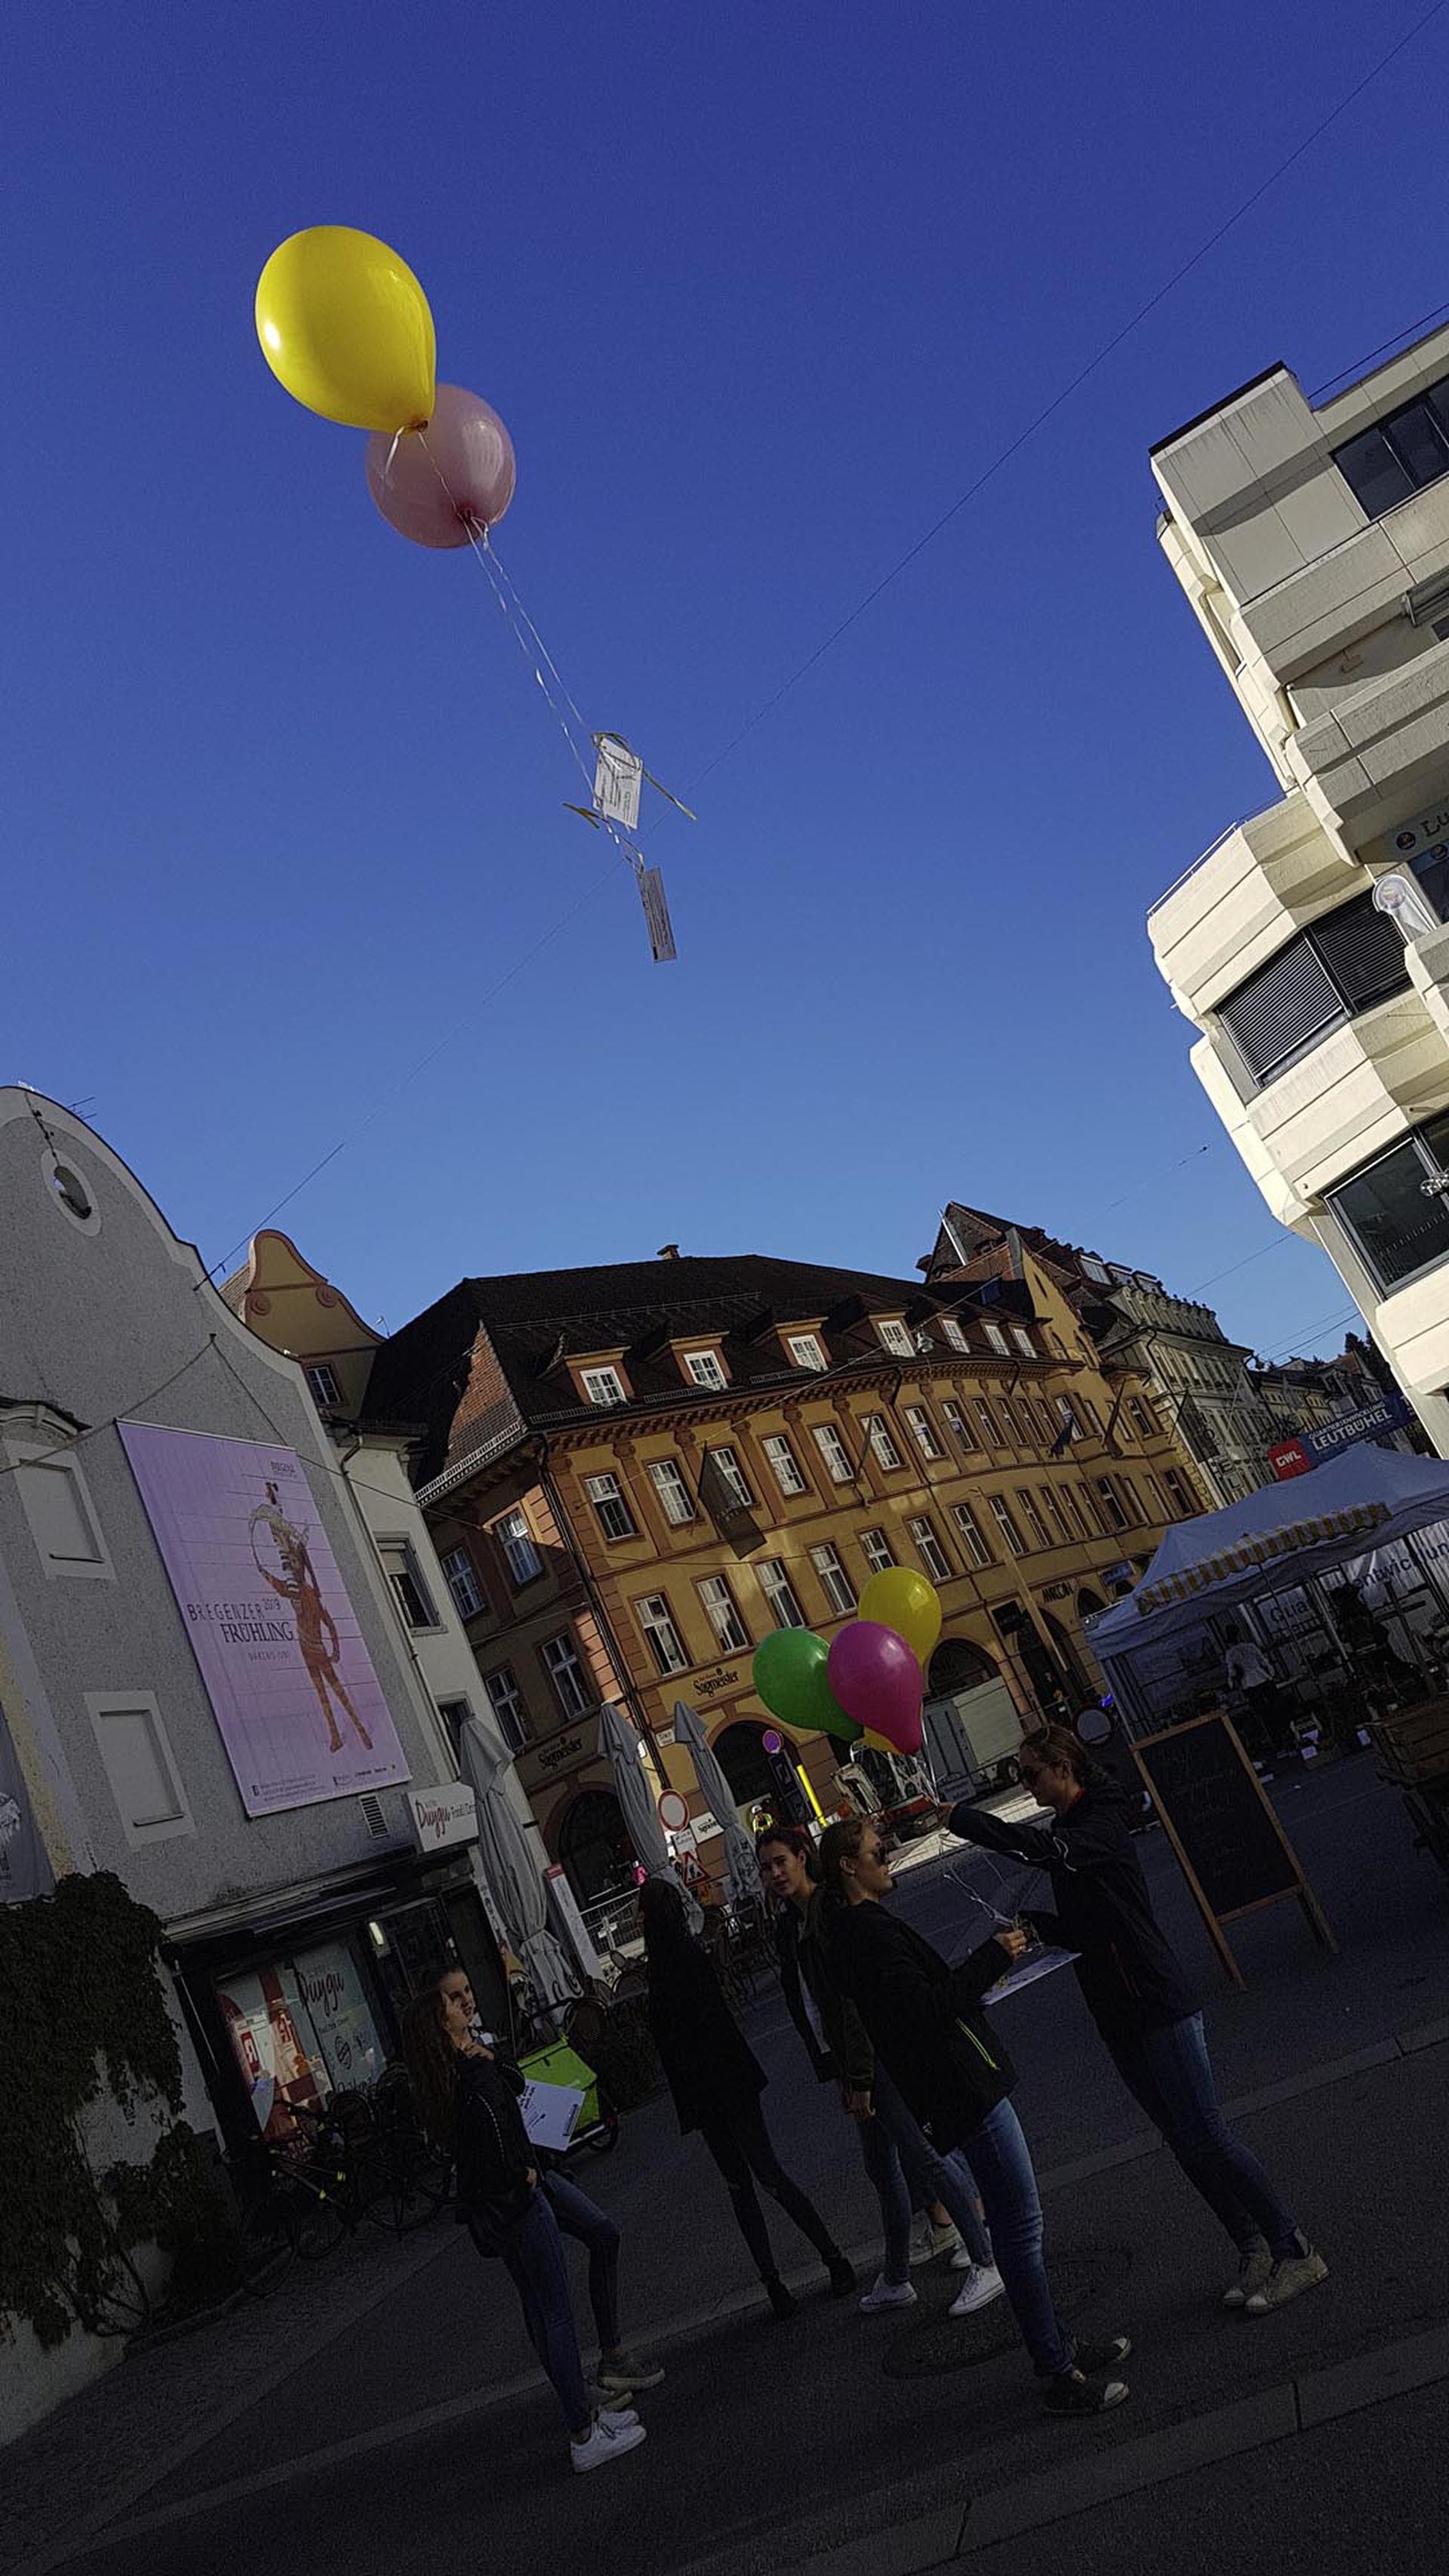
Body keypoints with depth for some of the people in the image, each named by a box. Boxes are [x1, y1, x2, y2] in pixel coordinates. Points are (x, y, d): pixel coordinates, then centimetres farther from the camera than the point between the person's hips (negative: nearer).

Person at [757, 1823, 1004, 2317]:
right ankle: (895, 2279, 26)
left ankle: (988, 2263, 2)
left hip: (879, 2050, -9)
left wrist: (859, 2077, -20)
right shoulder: (788, 1927, 12)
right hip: (854, 2062, 9)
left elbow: (853, 1997, -19)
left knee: (922, 2151, -7)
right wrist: (836, 2075, 14)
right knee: (881, 2164, 15)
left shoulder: (832, 1911, -16)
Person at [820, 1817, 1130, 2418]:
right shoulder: (870, 1931, -20)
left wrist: (986, 1960, 10)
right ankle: (1058, 2376, 4)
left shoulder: (854, 1929, 14)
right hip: (963, 2091, -11)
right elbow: (927, 2009, -25)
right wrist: (993, 1957, -18)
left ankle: (1059, 2346, 29)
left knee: (1014, 2221, 18)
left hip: (962, 2088, 11)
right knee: (1019, 2226, -4)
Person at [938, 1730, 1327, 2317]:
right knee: (1183, 2141, 12)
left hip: (1160, 2006, -9)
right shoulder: (1068, 1831, 14)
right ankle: (1254, 2250, 23)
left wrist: (959, 1817, -37)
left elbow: (1049, 1850, -38)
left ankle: (1295, 2252, 6)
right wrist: (1030, 1922, -1)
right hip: (1119, 2019, 9)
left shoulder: (1102, 1824, -14)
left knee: (1206, 2136, -5)